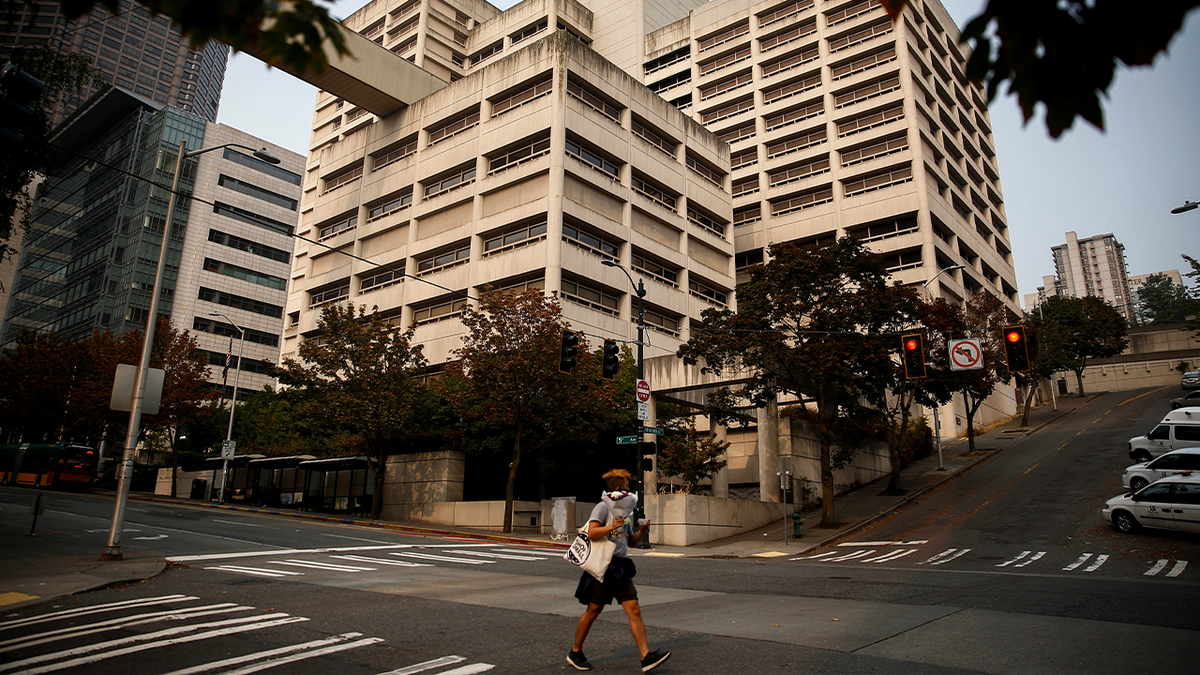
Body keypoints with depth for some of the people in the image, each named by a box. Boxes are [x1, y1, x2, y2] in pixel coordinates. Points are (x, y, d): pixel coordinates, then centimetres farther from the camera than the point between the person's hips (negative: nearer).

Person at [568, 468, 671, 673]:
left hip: (620, 568, 7)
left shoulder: (623, 511, 17)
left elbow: (631, 542, 23)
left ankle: (646, 656, -6)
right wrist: (612, 526, -31)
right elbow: (592, 533, -21)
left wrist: (641, 531, 6)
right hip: (603, 567, -7)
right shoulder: (603, 508, -8)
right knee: (593, 611, 3)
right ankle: (575, 653, 20)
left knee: (634, 610, -3)